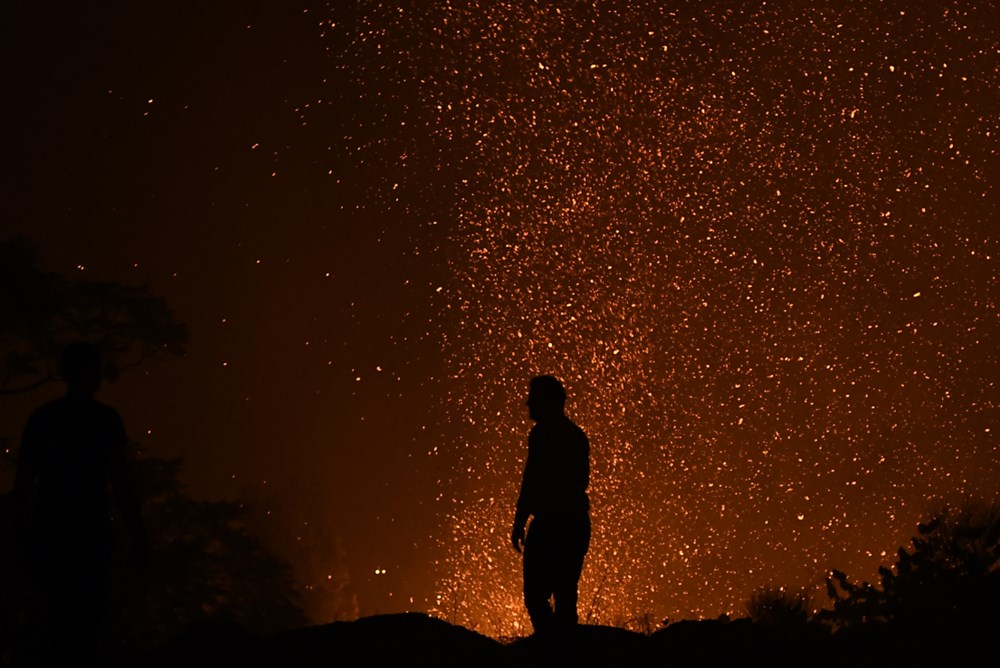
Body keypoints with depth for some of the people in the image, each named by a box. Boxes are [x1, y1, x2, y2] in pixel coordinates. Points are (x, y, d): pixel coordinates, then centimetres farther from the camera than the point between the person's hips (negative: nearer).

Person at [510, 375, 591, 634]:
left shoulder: (543, 433, -7)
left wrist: (519, 523, -13)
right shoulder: (578, 435, 18)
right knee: (565, 596, 11)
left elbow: (532, 480, -14)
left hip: (550, 523, -8)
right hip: (577, 523, 8)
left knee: (536, 595, -7)